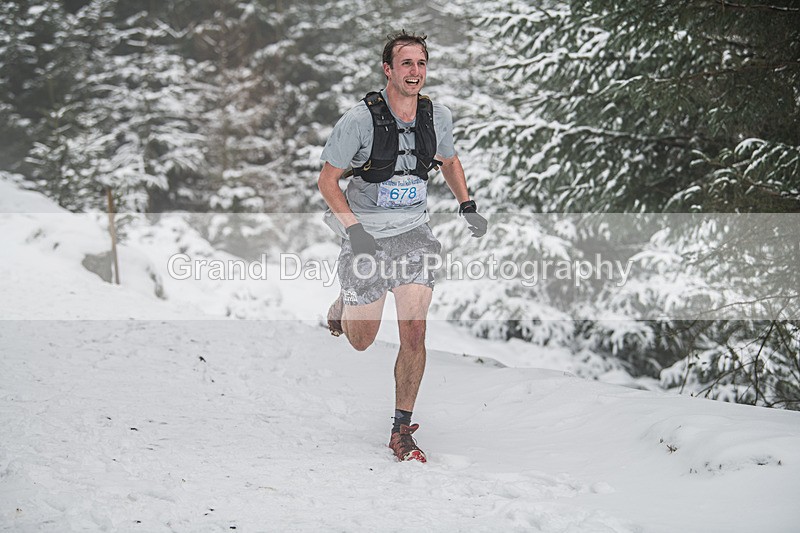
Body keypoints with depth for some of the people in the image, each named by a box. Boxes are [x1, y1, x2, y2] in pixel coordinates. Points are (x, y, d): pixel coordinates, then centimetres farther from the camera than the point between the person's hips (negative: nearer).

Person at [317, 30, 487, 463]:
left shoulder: (437, 117, -3)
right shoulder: (360, 120, -17)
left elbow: (449, 161, 18)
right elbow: (327, 181, -11)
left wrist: (467, 205, 5)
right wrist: (353, 228, -22)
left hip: (413, 233, 3)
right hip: (365, 236, -2)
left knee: (414, 333, -11)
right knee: (361, 341, 9)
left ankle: (402, 431, 1)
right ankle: (343, 309, 47)